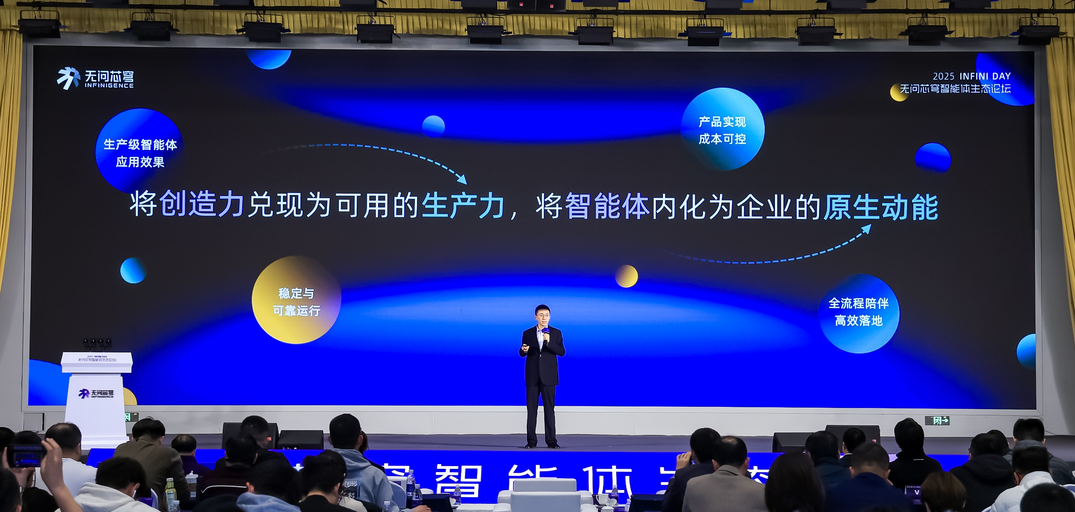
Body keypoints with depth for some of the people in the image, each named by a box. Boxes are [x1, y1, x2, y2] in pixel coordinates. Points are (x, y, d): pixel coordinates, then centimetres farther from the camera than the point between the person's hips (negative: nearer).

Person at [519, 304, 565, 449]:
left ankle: (551, 441, 1)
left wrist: (549, 342, -22)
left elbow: (561, 352, -7)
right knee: (531, 408, 1)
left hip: (548, 376, -1)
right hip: (532, 376, 1)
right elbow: (522, 353, 8)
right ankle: (531, 441, 4)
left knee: (549, 408, -1)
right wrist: (524, 350, -15)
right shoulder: (527, 333, 7)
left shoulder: (556, 333, 3)